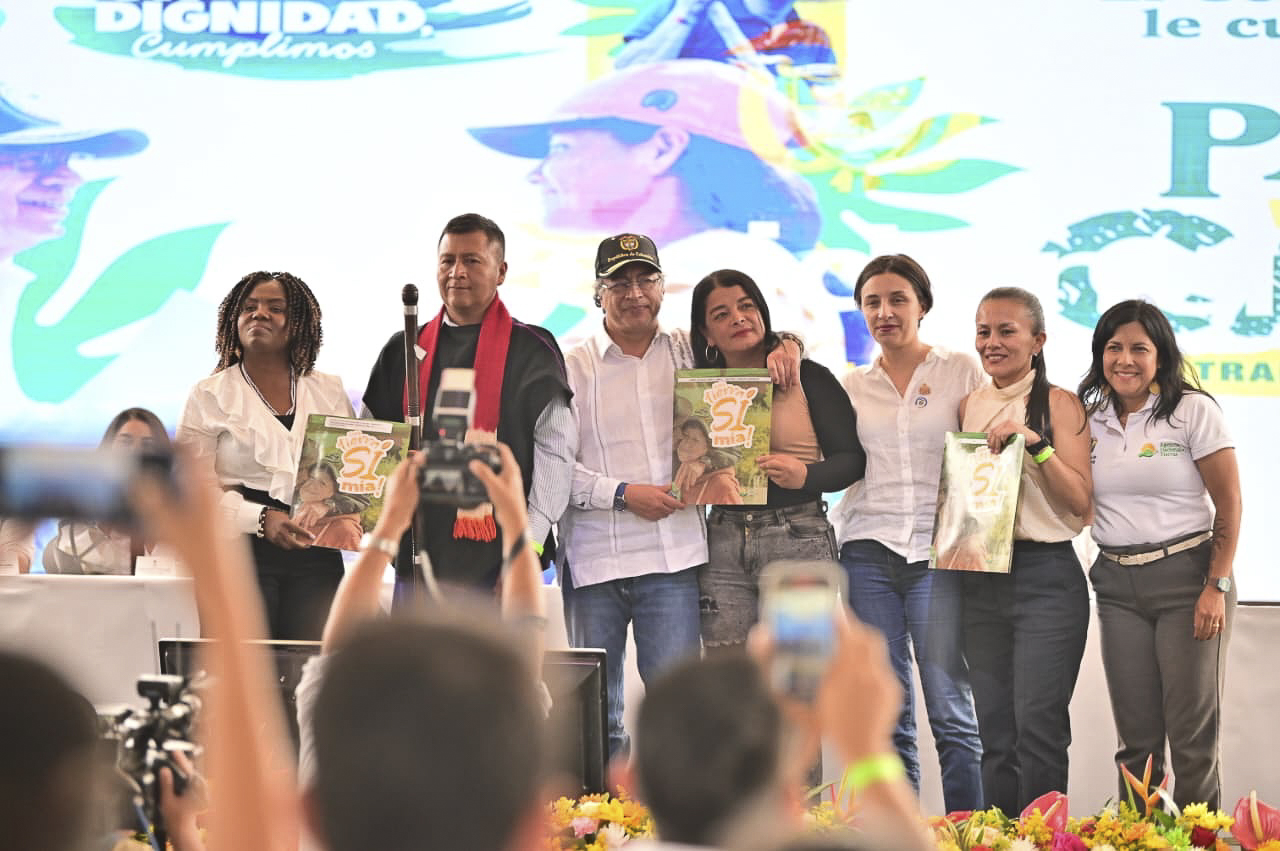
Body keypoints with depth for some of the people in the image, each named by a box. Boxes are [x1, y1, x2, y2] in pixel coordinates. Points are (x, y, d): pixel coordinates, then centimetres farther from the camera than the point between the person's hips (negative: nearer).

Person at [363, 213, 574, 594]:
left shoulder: (533, 351, 3)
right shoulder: (403, 350, 14)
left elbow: (555, 451, -2)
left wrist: (530, 544, -10)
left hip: (498, 557, -4)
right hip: (418, 552, 4)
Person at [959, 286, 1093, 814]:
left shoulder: (1058, 404, -2)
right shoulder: (969, 406, 12)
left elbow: (1080, 501, -8)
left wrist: (1036, 443, -19)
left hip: (1045, 576, -5)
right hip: (980, 577, 5)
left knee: (1037, 726, -9)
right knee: (994, 731, 6)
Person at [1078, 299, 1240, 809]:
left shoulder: (1193, 411, -4)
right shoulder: (1089, 419, 9)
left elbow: (1229, 505, -5)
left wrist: (1217, 587, -12)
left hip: (1186, 576, -4)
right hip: (1117, 585, 4)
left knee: (1192, 733, -4)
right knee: (1136, 734, 6)